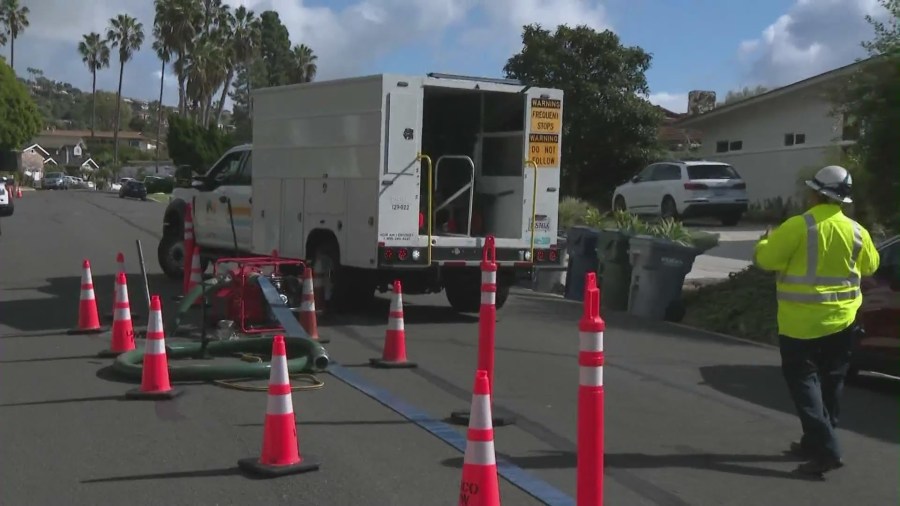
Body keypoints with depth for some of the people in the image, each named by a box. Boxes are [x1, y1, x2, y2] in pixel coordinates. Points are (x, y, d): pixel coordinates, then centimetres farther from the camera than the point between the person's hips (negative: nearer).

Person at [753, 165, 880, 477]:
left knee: (803, 381, -1)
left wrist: (765, 242, 9)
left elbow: (765, 259, -12)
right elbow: (870, 266, 15)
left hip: (802, 322, -5)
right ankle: (816, 443, 27)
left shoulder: (798, 227, -18)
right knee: (830, 382, 16)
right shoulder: (856, 231, -1)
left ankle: (826, 449, -11)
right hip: (841, 319, 6)